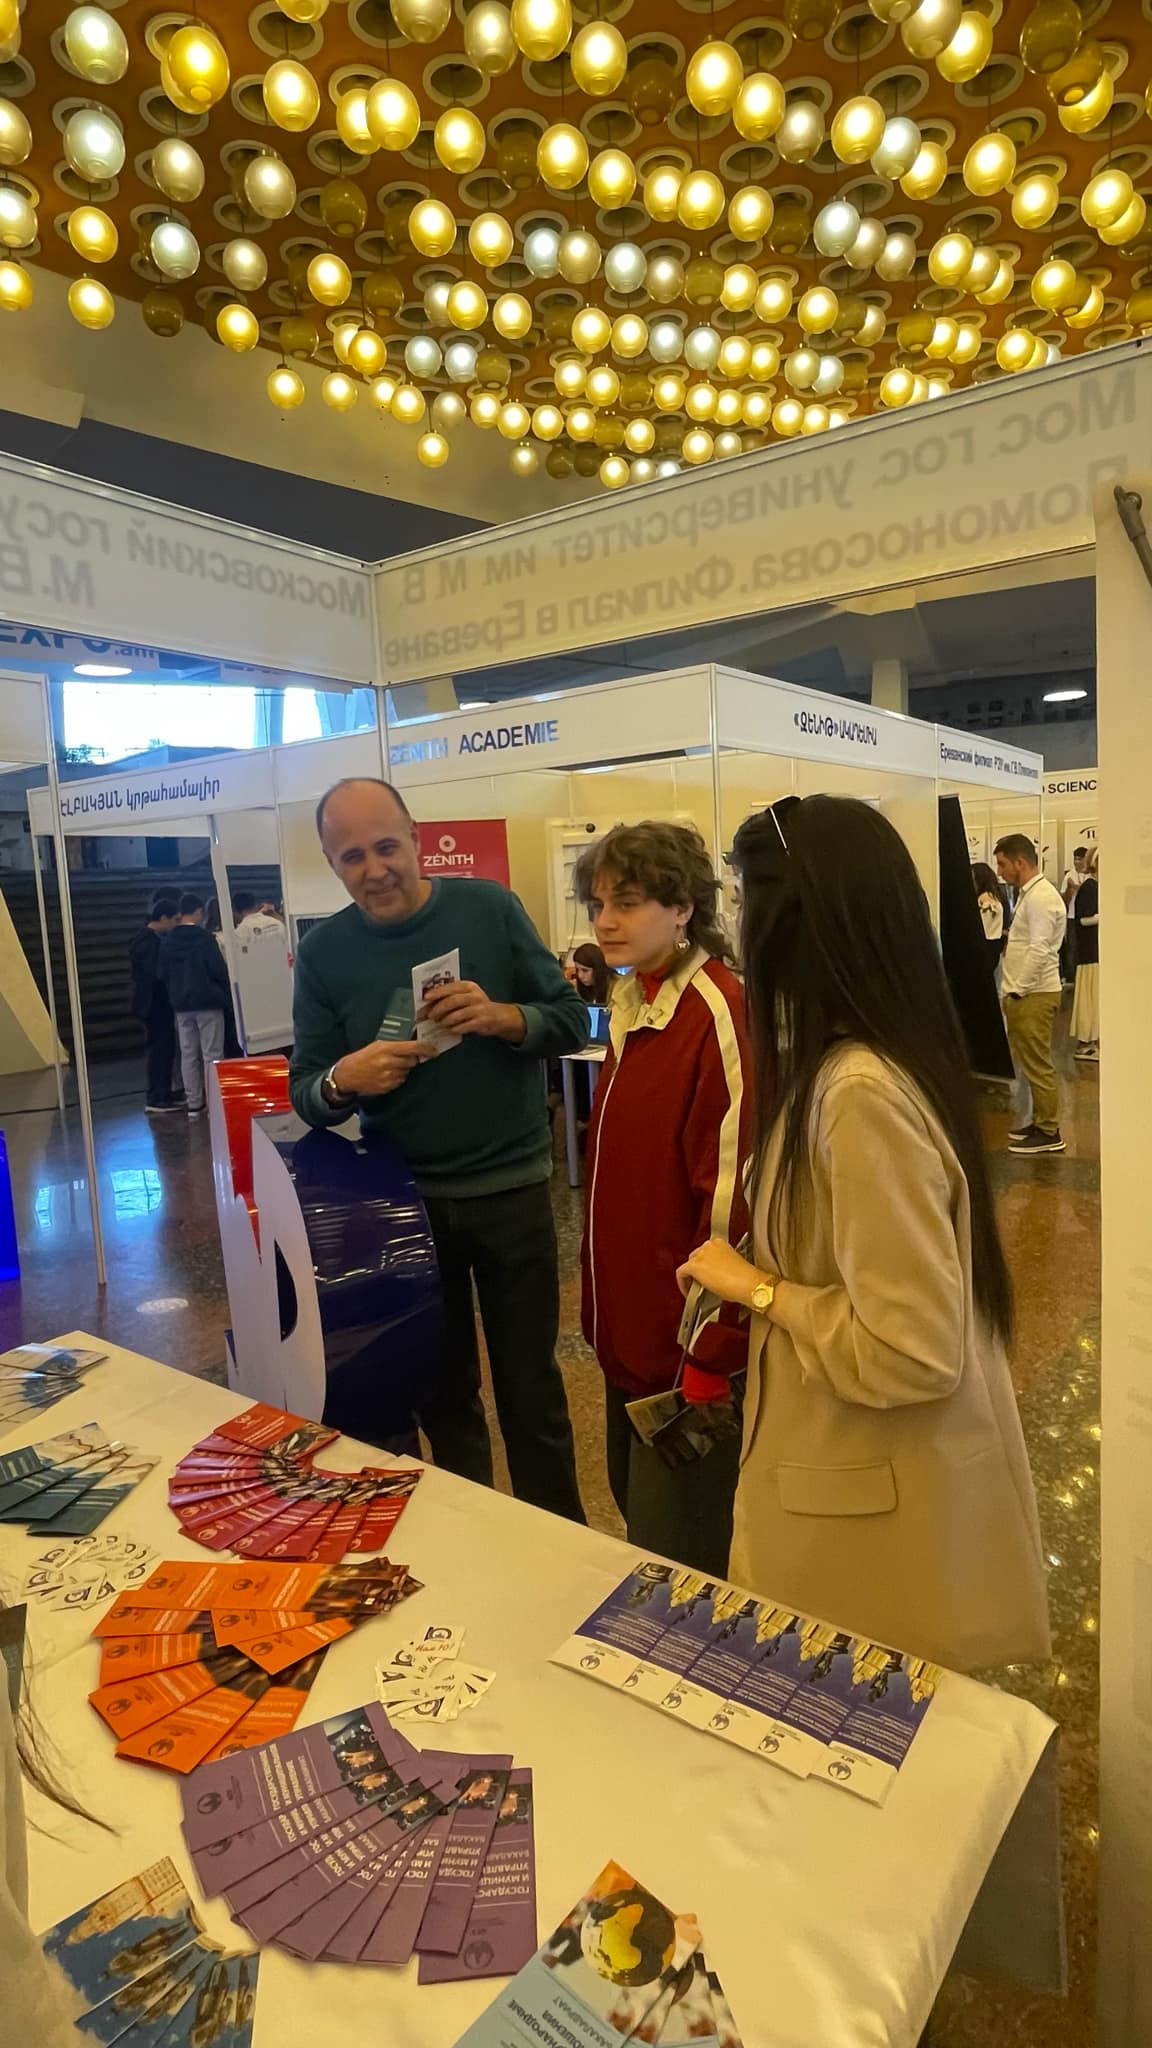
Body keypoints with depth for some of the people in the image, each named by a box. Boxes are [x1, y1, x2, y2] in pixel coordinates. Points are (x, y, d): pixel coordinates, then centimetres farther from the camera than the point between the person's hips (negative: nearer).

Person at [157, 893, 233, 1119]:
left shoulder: (168, 940, 5)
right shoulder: (203, 936, -11)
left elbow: (162, 974, 8)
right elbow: (218, 969, -13)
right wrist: (227, 997, -2)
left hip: (181, 1005, 5)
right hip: (208, 1002, -5)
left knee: (188, 1054, 9)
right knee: (212, 1054, -1)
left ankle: (194, 1103, 11)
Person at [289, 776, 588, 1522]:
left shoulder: (489, 907, -7)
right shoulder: (323, 951, -3)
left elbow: (573, 1020, -4)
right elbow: (304, 1092, -1)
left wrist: (503, 1016, -25)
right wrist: (343, 1080, -24)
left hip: (511, 1187, -1)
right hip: (404, 1197, 2)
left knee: (530, 1385, 12)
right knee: (442, 1389, 18)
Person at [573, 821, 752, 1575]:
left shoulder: (718, 1014, -21)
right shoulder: (634, 1007, 7)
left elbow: (732, 1192, -23)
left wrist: (710, 1356, -19)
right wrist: (607, 1307, 16)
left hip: (688, 1343, -9)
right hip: (630, 1331, 9)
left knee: (677, 1551, 7)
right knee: (642, 1515, 24)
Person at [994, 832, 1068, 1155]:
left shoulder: (1041, 896, -16)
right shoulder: (1028, 894, 15)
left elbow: (1039, 950, -22)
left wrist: (1016, 991, -18)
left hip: (1034, 995, -10)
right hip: (1026, 994, 10)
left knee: (1037, 1065, -3)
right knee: (1031, 1064, 15)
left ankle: (1049, 1133, 4)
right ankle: (1040, 1123, 25)